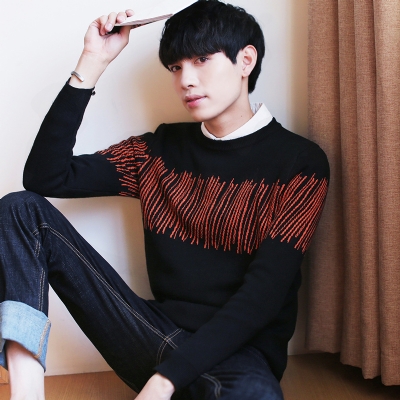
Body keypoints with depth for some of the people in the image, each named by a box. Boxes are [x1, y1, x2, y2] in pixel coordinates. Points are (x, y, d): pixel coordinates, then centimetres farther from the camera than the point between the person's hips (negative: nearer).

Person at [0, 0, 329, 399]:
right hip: (156, 333, 5)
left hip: (236, 352, -4)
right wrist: (91, 63, -1)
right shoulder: (161, 149, 11)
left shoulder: (300, 163, -3)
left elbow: (264, 294, -13)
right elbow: (45, 177, 4)